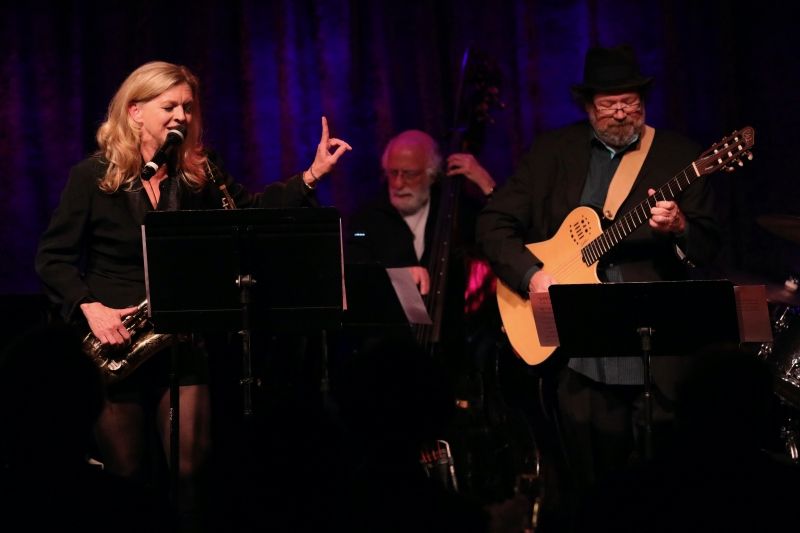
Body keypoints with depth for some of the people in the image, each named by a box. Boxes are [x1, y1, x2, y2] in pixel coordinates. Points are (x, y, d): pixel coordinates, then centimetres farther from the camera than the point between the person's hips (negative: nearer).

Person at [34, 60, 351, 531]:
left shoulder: (199, 174, 6)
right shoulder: (93, 177, -3)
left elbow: (253, 209, 3)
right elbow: (53, 257, -3)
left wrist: (312, 175, -9)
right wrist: (89, 307, -18)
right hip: (115, 344, -2)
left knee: (191, 469, -7)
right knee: (124, 475, 1)